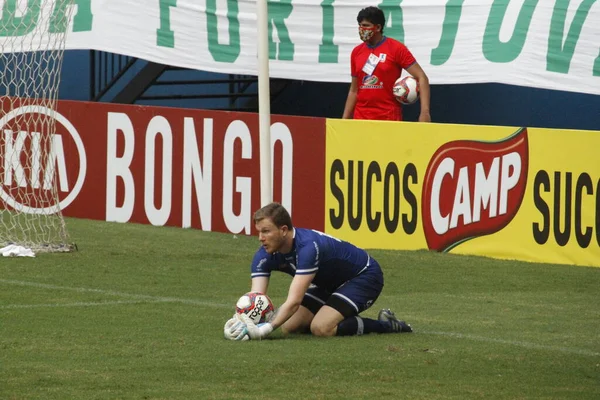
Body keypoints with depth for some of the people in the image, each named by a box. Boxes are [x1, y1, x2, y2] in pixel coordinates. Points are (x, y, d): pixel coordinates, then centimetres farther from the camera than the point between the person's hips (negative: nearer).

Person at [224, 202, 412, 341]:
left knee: (321, 328, -26)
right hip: (329, 283, 8)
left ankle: (387, 325, -7)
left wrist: (265, 329, -56)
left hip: (364, 276, -8)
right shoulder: (264, 256, -16)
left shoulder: (308, 246, -39)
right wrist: (240, 322, -46)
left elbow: (294, 302, -44)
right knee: (289, 327, -2)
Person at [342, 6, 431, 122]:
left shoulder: (396, 48, -6)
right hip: (361, 117, 4)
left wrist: (425, 111, -19)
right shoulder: (356, 52, 9)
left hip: (389, 117, -4)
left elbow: (422, 78, -8)